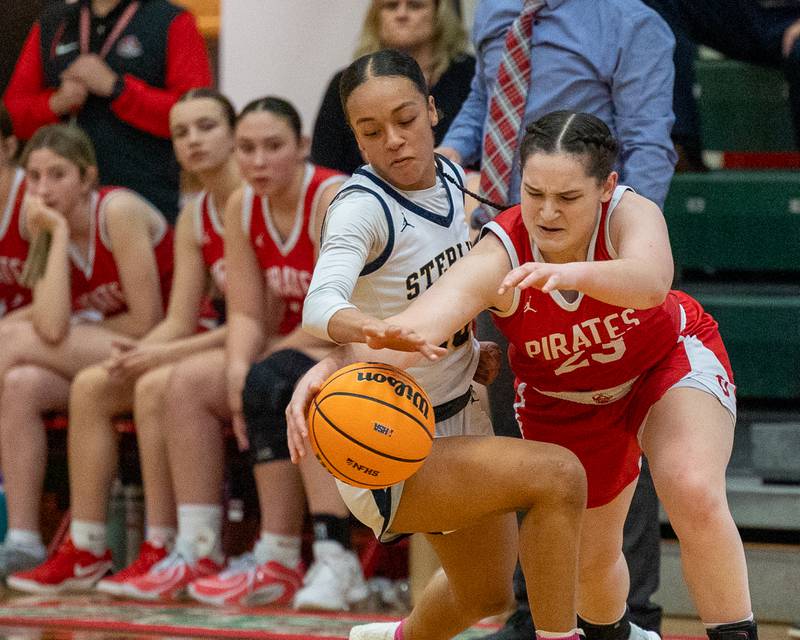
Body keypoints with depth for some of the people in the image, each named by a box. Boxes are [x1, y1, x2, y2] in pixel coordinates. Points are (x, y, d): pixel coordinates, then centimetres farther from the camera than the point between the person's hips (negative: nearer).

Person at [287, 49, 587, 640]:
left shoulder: (450, 176, 0)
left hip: (458, 419, 8)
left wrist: (474, 348, 1)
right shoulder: (363, 207, -22)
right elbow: (321, 304, -41)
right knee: (557, 474, -28)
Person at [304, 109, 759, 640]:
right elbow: (416, 325, -51)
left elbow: (650, 282, -56)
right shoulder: (500, 254, -34)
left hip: (670, 360, -2)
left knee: (694, 493, -27)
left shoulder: (631, 214, -33)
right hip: (566, 398, 2)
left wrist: (569, 273, -76)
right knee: (592, 554, 10)